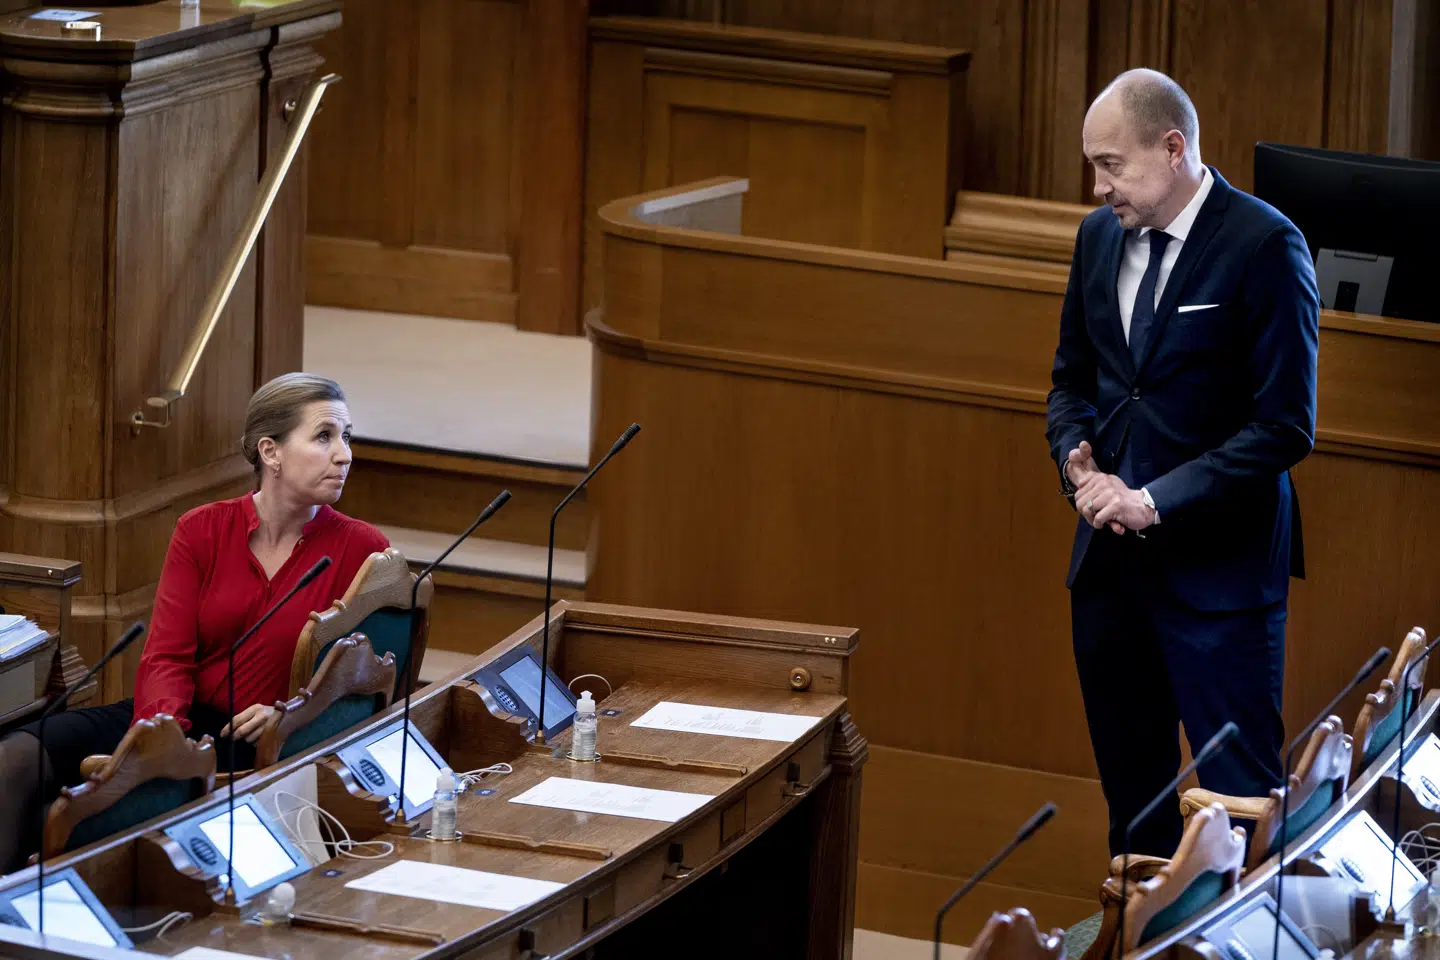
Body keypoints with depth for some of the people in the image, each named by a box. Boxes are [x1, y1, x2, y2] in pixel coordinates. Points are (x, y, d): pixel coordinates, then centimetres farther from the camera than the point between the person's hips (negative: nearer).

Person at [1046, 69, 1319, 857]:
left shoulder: (1263, 245, -13)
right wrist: (1079, 464, -2)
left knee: (1238, 792, -5)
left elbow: (1284, 426, -15)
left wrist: (1159, 500, -17)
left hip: (1217, 566, -6)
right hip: (1111, 553, 7)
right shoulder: (1099, 237, 7)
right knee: (1131, 786, 14)